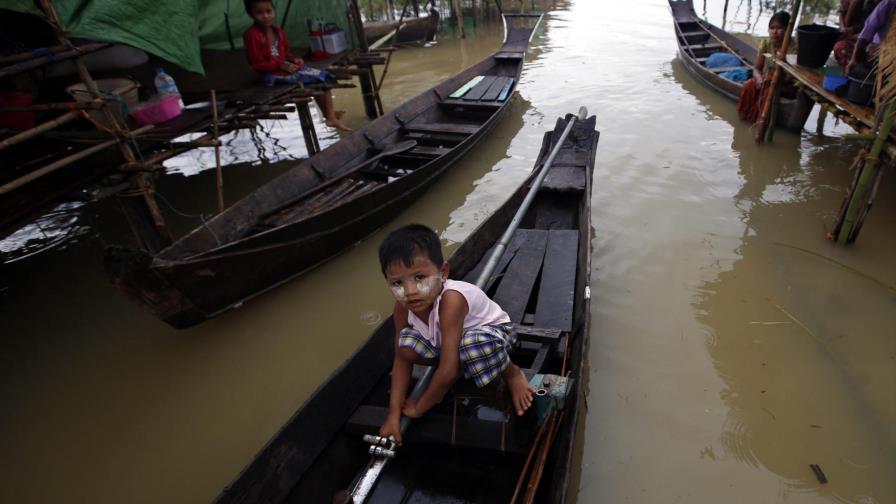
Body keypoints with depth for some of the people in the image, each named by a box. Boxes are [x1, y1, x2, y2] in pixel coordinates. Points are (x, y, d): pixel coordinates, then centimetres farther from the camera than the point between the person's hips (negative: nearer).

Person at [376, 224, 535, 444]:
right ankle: (462, 365, 4)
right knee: (407, 344, -21)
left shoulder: (450, 300, -41)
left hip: (492, 330, -5)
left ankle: (511, 373, -8)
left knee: (473, 347, -41)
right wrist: (394, 414, -15)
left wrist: (419, 407, -23)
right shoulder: (402, 307, -21)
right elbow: (401, 360, -10)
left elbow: (447, 371, -38)